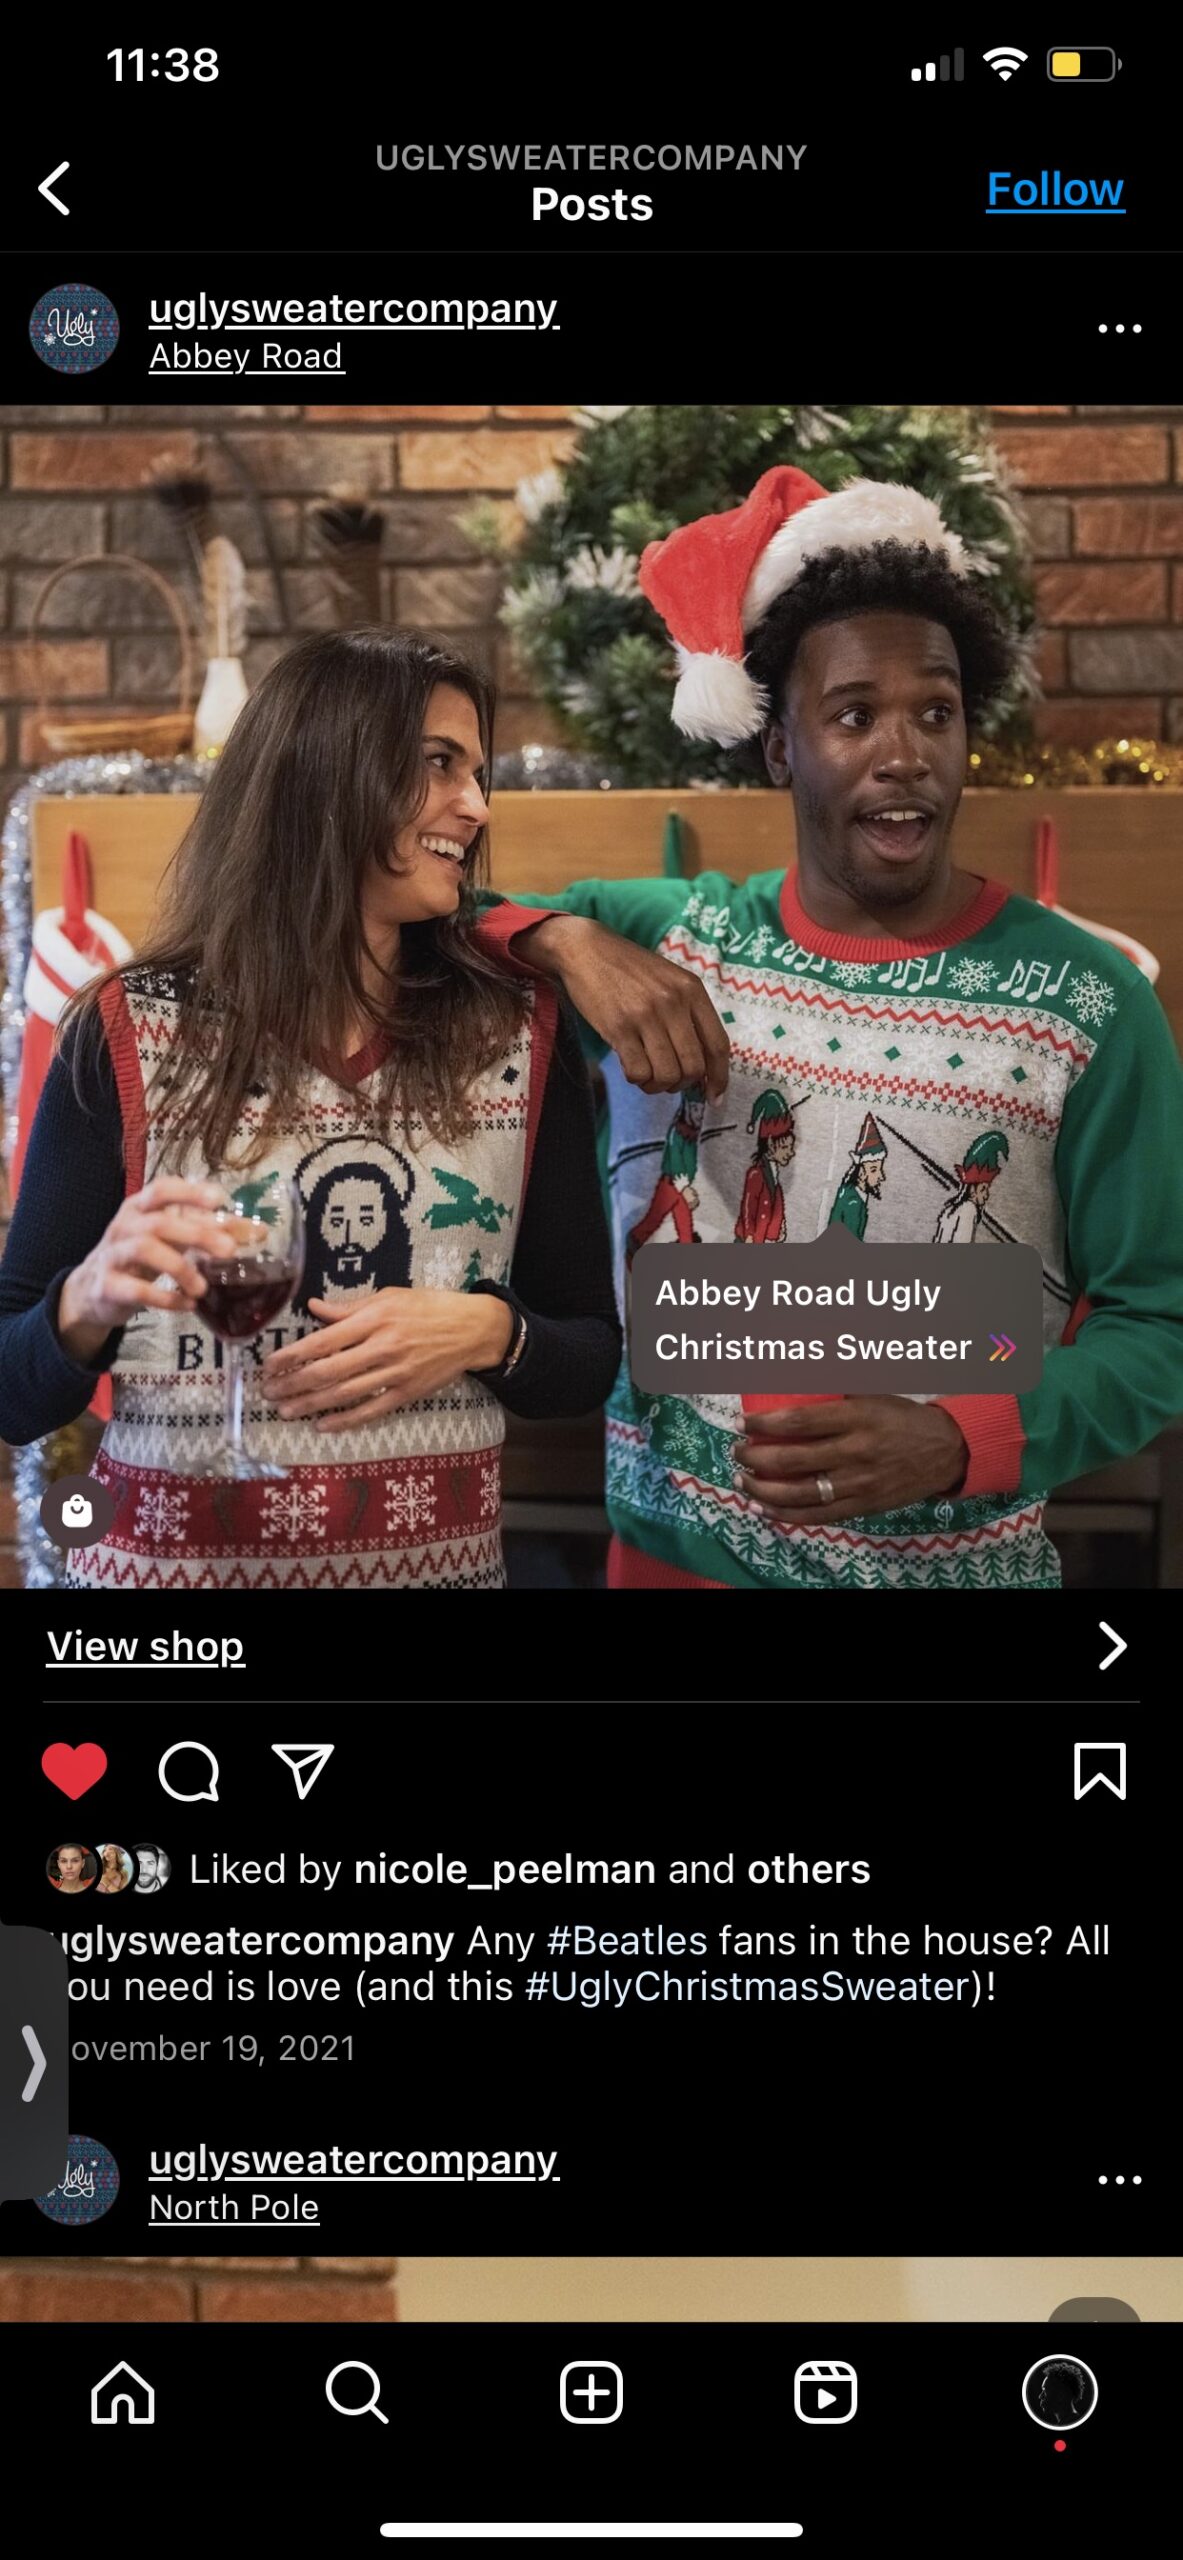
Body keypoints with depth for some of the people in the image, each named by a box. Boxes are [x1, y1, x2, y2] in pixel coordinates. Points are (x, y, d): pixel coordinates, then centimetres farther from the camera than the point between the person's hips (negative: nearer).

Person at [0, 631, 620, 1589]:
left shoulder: (521, 1032, -2)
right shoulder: (130, 1033, -8)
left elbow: (592, 1353, 4)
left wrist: (487, 1332, -15)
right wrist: (89, 1301, -24)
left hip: (442, 1561, 2)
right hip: (171, 1558, -2)